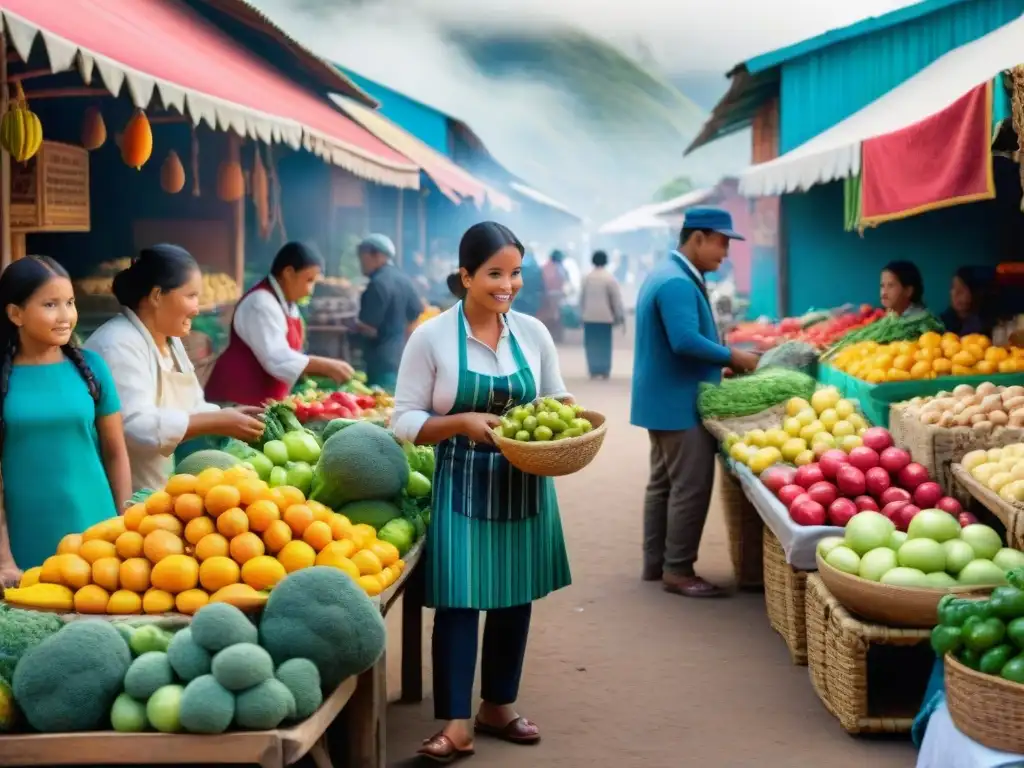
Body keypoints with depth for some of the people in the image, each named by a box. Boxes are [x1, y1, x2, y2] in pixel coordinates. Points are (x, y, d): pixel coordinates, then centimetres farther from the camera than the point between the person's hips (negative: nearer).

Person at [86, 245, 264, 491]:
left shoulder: (170, 340, 12)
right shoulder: (119, 345, -21)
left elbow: (188, 409, 15)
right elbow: (135, 426, -31)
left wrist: (228, 416, -5)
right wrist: (218, 423, -27)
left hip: (157, 491, 9)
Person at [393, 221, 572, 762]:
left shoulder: (533, 333, 1)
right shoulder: (431, 337, -9)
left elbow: (556, 399, 13)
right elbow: (404, 421, -8)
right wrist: (462, 422, -23)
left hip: (525, 483, 4)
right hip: (462, 486, -4)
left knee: (516, 597, 11)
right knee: (458, 599, -7)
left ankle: (499, 706, 26)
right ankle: (456, 724, -1)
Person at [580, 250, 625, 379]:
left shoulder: (587, 277, 6)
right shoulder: (610, 278, -6)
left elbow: (582, 297, 11)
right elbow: (616, 299, -5)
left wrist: (583, 313, 19)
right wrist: (620, 316, 2)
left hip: (589, 316, 3)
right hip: (605, 317, -3)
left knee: (592, 344, 5)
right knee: (604, 344, 3)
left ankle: (593, 371, 2)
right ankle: (605, 371, 3)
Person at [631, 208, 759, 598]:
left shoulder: (669, 275, 14)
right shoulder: (678, 282, -20)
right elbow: (686, 342, -30)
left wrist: (723, 361, 11)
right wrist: (733, 357, -18)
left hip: (665, 401, 11)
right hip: (679, 404, -11)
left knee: (664, 482, 15)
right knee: (690, 487, -7)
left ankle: (655, 563, 22)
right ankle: (678, 570, -2)